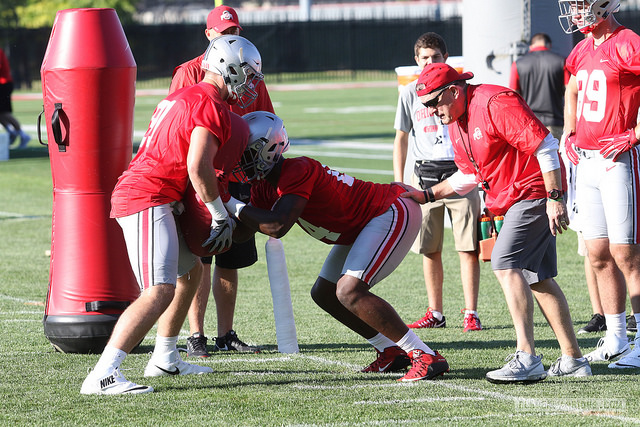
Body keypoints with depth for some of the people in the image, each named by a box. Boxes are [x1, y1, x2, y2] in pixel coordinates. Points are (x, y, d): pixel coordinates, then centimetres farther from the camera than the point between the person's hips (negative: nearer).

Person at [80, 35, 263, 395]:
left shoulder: (183, 97, 20)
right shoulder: (211, 105, -11)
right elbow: (198, 167, -21)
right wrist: (222, 217, -10)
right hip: (149, 199, -11)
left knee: (191, 270, 27)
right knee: (160, 291, -20)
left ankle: (165, 358, 38)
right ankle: (103, 376, -29)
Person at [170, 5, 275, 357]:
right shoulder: (189, 73, 0)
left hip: (239, 179, 4)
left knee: (230, 261, 9)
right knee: (200, 261, -6)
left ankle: (226, 335, 15)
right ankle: (196, 336, -2)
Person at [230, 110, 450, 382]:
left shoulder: (296, 172, -26)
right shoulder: (265, 187, 5)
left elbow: (278, 226, -35)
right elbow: (242, 233, 8)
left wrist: (237, 207, -23)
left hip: (393, 215, -11)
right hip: (366, 225, 11)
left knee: (349, 292, -23)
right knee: (324, 294, 13)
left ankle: (426, 357, -19)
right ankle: (390, 353, 15)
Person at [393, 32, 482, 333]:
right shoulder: (410, 93, 9)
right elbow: (402, 138, 14)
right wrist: (399, 183, 7)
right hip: (425, 178, 2)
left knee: (468, 248, -6)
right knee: (430, 250, 5)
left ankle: (471, 313, -2)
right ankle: (435, 314, 13)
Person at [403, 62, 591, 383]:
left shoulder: (495, 103, -20)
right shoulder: (456, 122, 11)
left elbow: (545, 146, -23)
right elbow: (468, 176, 22)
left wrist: (555, 198, -26)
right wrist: (426, 195, 14)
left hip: (535, 192, -10)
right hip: (509, 200, 10)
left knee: (505, 263, -20)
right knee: (538, 278, 10)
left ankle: (526, 359, -25)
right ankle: (573, 360, 15)